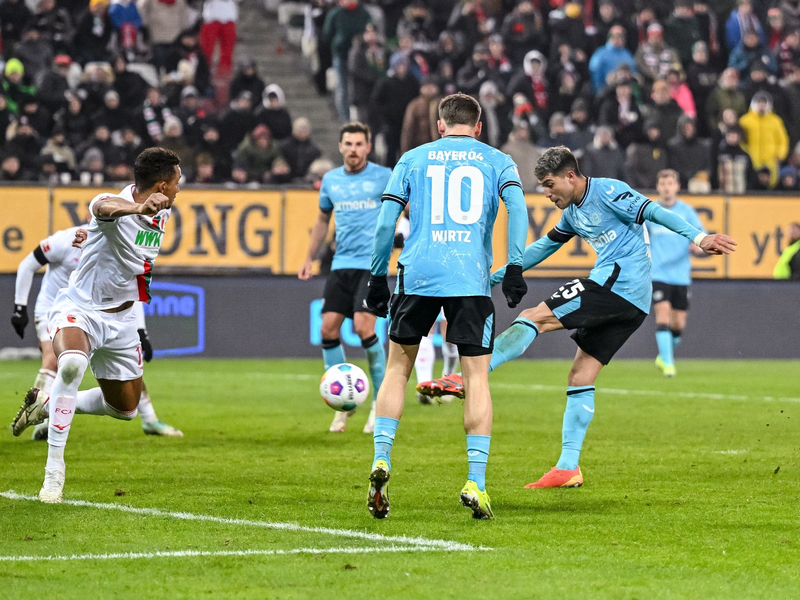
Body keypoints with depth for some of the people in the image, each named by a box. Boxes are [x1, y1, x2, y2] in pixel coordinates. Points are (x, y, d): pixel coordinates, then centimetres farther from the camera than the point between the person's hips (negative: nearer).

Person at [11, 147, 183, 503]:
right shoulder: (116, 207, -25)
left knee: (125, 409, 14)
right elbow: (106, 207, -54)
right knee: (71, 364, -39)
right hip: (78, 309, -8)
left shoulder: (162, 213, 1)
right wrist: (140, 207, -72)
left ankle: (46, 403, 37)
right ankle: (54, 470, -31)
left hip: (120, 318, 8)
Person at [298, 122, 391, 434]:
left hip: (372, 264, -5)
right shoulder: (331, 180, 12)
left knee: (363, 326, -18)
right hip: (341, 265, 5)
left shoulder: (384, 177, -2)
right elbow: (323, 220, 25)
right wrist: (310, 259, 23)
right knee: (328, 328, -4)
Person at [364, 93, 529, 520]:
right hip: (472, 278, -1)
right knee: (477, 377, 2)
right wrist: (515, 268, -8)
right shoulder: (497, 160, 15)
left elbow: (386, 221, 10)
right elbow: (517, 206, -3)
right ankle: (476, 482, -7)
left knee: (397, 368, 15)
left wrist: (377, 278, 15)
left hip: (417, 274, 1)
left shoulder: (413, 159, 16)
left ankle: (381, 460, 1)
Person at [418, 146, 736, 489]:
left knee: (534, 317, -13)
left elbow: (653, 212, -13)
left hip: (616, 281, -9)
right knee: (580, 377, 6)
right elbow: (544, 247, 33)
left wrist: (698, 238, -25)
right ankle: (568, 468, 4)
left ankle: (467, 379, -22)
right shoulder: (573, 213, 22)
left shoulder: (607, 192, -5)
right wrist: (494, 278, 36)